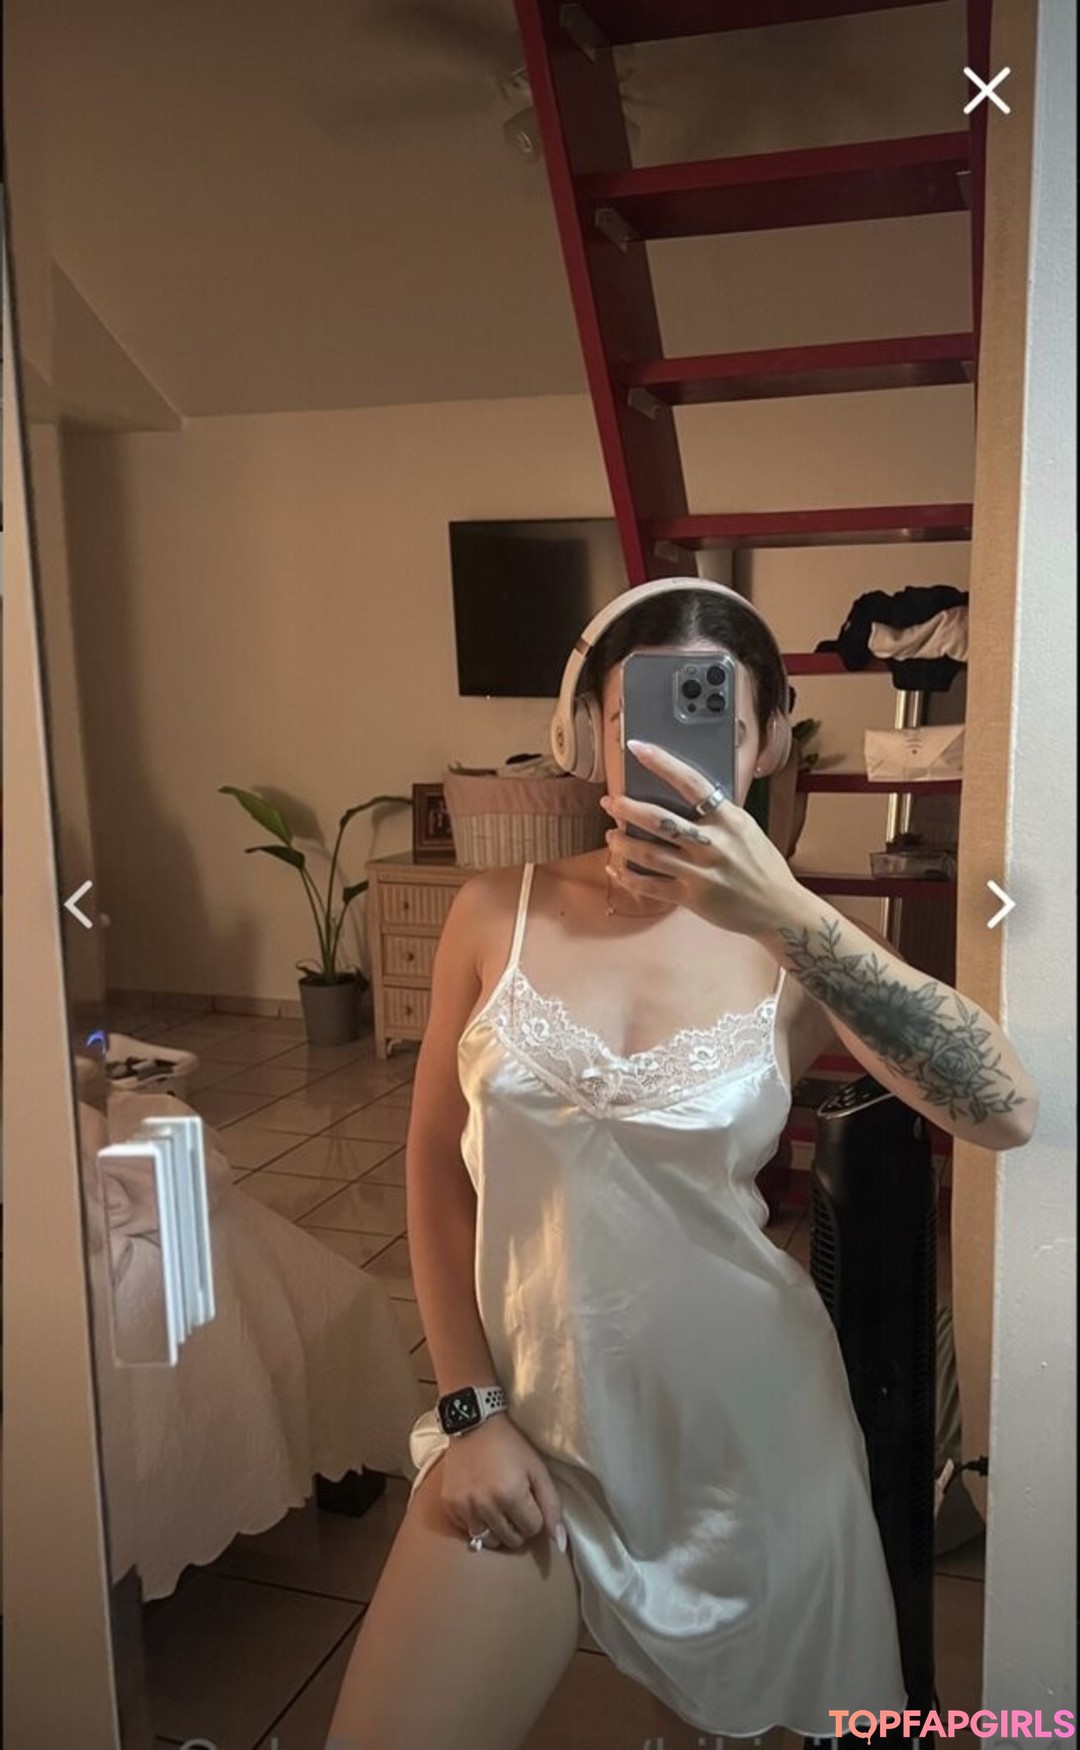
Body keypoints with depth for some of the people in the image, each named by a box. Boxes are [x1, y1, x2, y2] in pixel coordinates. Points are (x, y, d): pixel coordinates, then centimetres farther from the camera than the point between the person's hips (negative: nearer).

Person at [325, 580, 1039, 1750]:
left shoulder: (793, 948, -8)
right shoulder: (498, 916, -5)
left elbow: (1005, 1111, -24)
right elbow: (437, 1167, 1)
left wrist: (789, 909, -33)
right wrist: (469, 1410, -2)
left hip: (747, 1431, 0)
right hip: (531, 1422, 1)